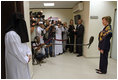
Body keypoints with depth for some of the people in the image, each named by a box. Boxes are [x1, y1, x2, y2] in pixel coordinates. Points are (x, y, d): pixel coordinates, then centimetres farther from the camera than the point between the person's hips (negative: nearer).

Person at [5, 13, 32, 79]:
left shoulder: (20, 32, 9)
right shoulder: (11, 34, -21)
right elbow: (17, 50, -22)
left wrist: (29, 54, -2)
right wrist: (26, 59, -10)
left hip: (23, 60, 9)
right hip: (16, 62, -9)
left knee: (25, 75, 19)